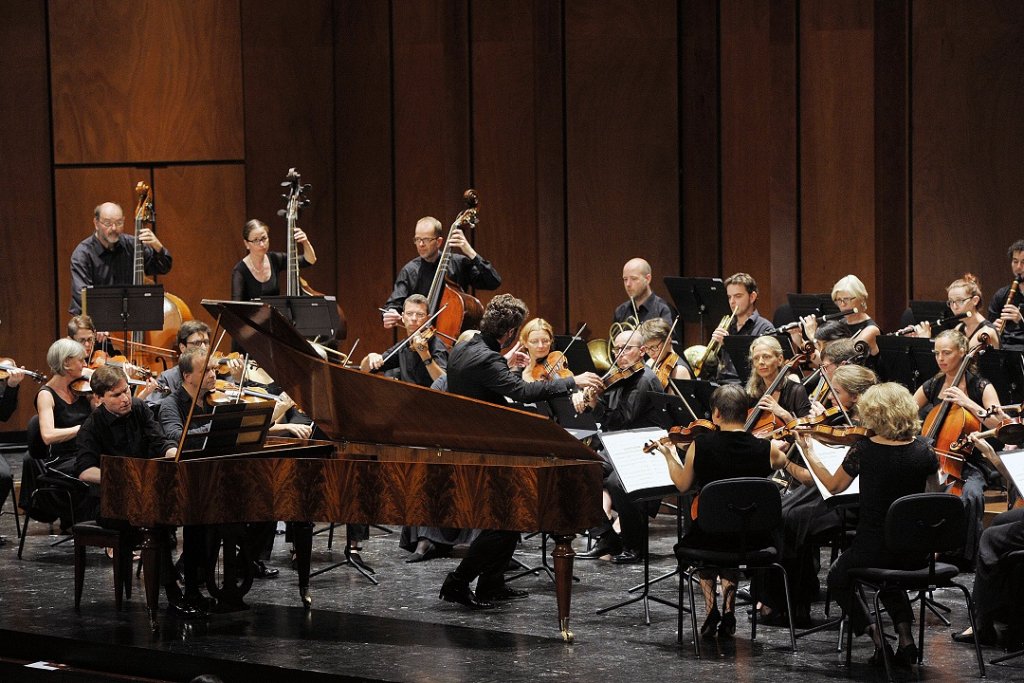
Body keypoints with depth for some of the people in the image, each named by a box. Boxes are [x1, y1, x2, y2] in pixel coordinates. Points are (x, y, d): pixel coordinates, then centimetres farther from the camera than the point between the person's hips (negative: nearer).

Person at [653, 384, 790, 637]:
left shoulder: (700, 445, -12)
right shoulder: (767, 450, -11)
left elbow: (682, 485, 5)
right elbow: (783, 461, 12)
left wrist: (669, 455, 21)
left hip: (707, 537, -1)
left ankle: (711, 609, 19)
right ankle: (729, 610, 20)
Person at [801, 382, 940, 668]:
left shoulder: (862, 450, -13)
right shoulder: (922, 452, -6)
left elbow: (834, 486, 4)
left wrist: (809, 453, 15)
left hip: (873, 547, -3)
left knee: (838, 577, 29)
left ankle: (875, 635, 8)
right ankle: (905, 636, 16)